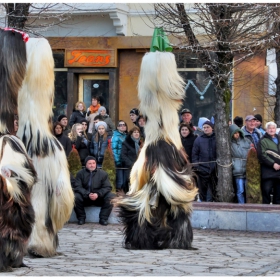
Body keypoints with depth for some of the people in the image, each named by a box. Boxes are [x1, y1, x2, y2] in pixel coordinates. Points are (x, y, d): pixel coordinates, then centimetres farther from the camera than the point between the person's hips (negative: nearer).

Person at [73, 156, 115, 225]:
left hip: (99, 198, 1)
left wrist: (98, 194, -23)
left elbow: (107, 187, -5)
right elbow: (77, 187, -10)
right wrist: (88, 194, -27)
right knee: (76, 197, -31)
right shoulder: (80, 173, 0)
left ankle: (103, 219, -15)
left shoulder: (103, 173, 1)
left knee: (111, 197, -25)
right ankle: (81, 218, -11)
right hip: (85, 198, -1)